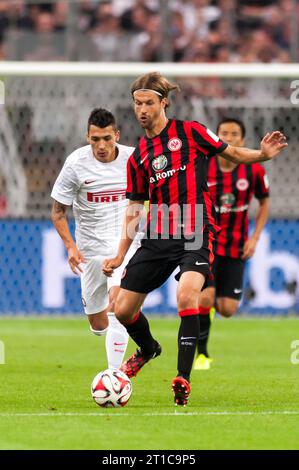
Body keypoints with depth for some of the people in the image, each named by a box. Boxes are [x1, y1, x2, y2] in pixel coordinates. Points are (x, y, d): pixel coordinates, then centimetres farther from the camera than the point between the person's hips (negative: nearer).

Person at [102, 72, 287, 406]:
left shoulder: (189, 132, 1)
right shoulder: (138, 156, 13)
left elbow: (233, 154, 6)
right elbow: (135, 207, 19)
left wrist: (263, 154, -15)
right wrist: (120, 256, 14)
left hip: (195, 234, -5)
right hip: (157, 238, 5)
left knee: (186, 296, -30)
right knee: (123, 310, 5)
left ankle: (183, 376, -23)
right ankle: (148, 349, 39)